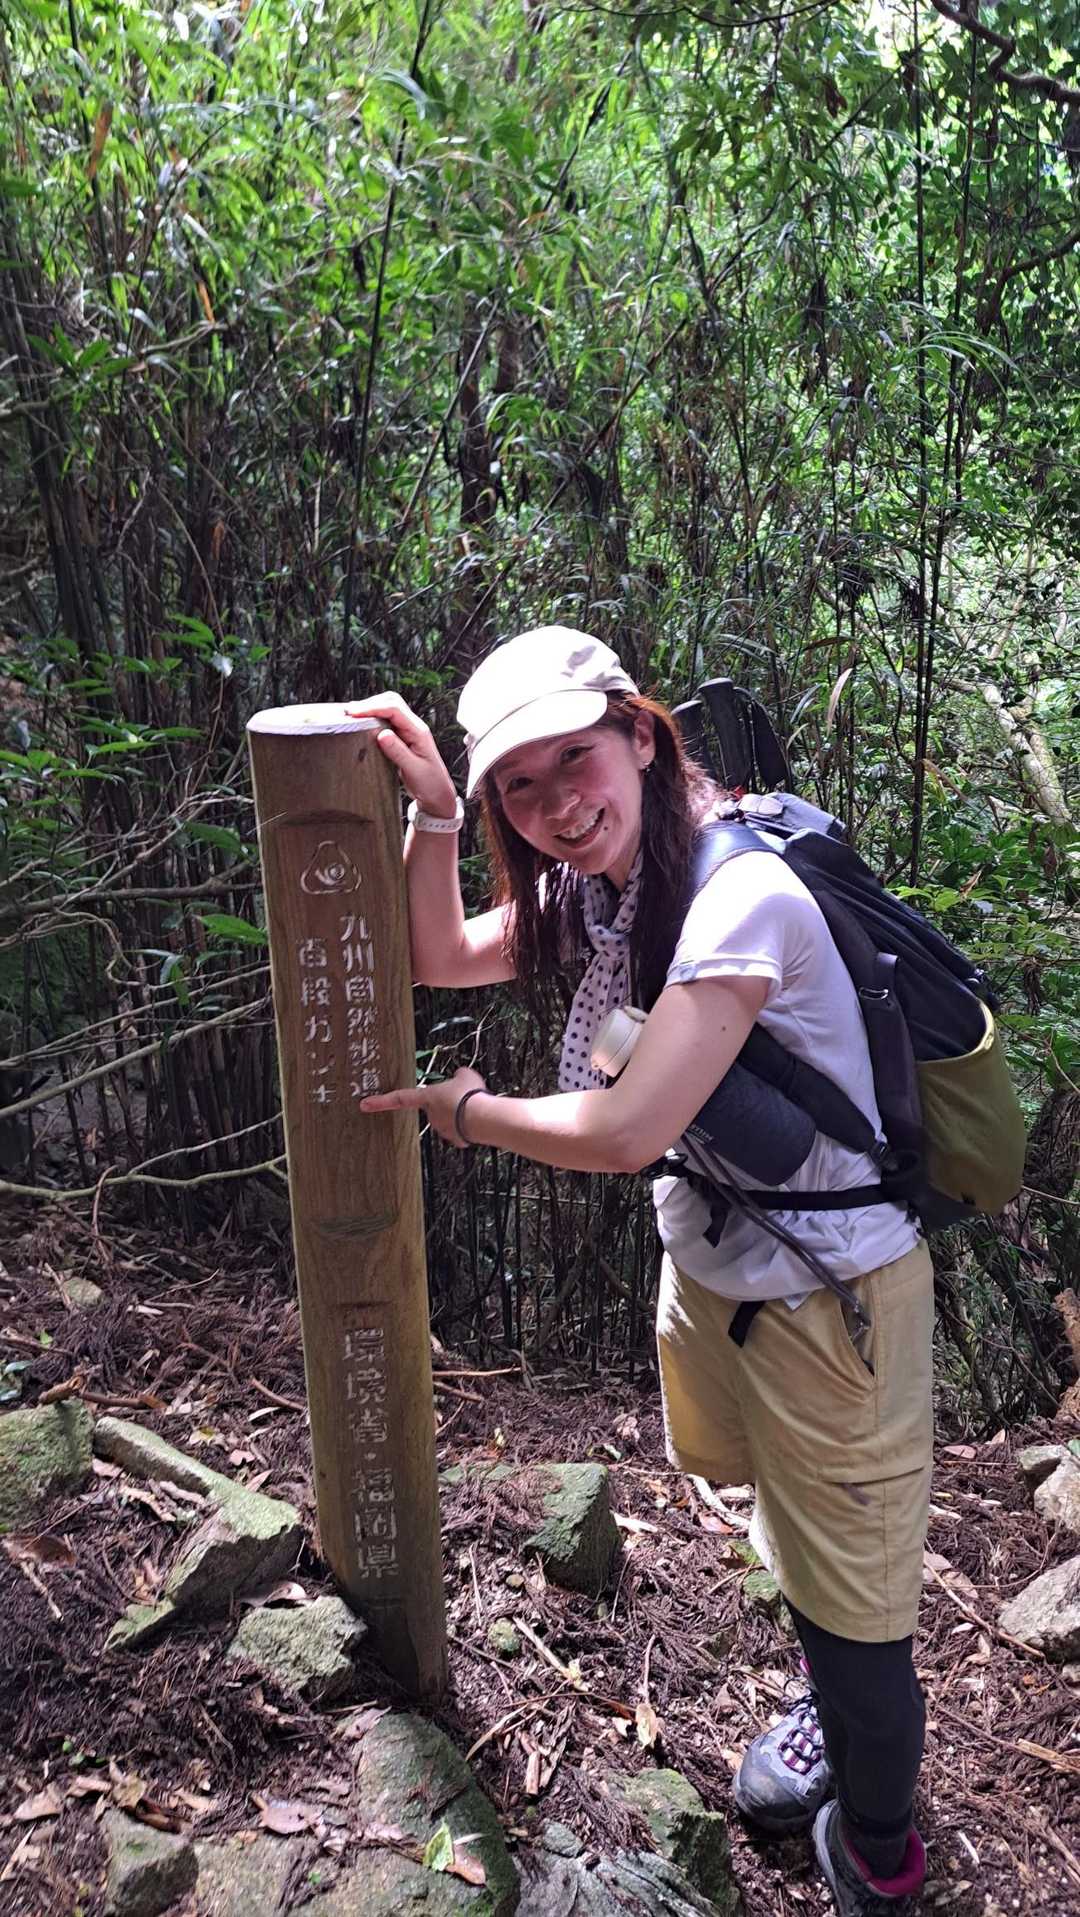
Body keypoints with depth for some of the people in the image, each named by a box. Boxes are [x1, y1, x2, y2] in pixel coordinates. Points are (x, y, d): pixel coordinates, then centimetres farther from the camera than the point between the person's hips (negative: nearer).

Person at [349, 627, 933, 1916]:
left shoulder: (744, 895, -31)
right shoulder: (594, 890, -2)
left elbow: (625, 1132, -34)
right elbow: (440, 957, 6)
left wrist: (466, 1109, -16)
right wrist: (430, 808, -9)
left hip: (831, 1297, -8)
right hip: (707, 1266, 8)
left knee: (851, 1604, 13)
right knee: (787, 1540, 29)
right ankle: (834, 1719, 57)